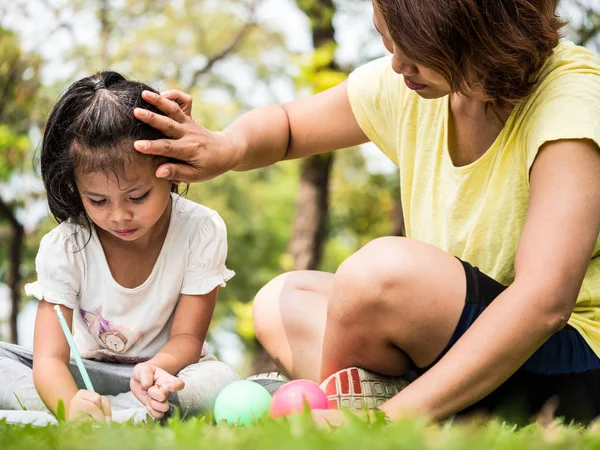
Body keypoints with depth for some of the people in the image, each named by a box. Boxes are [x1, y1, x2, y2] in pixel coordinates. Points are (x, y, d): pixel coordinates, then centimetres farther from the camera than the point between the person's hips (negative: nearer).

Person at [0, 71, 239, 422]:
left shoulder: (202, 231, -16)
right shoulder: (63, 248, -15)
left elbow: (187, 337, -12)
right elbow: (49, 358, -23)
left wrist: (155, 368, -37)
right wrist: (71, 404, -48)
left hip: (168, 368, 0)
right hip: (82, 378, 1)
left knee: (220, 382, -34)